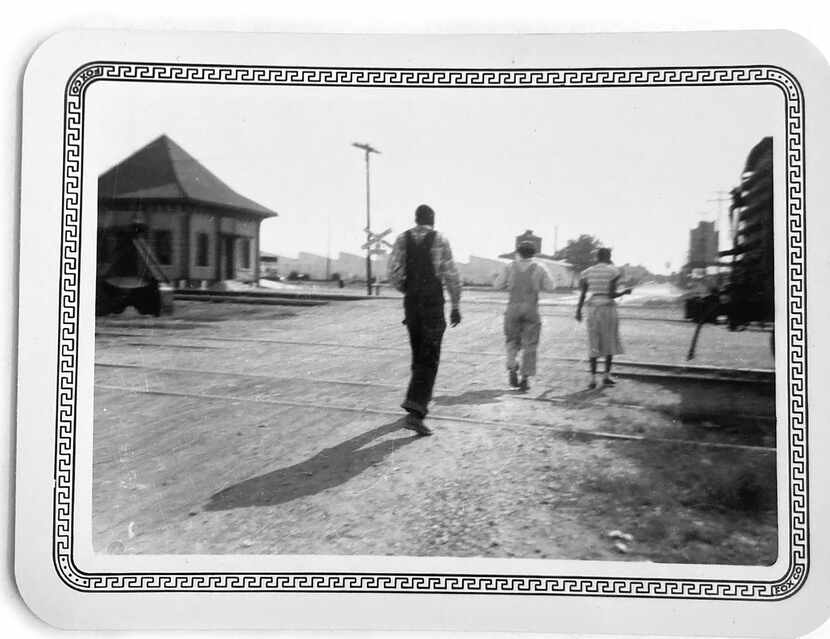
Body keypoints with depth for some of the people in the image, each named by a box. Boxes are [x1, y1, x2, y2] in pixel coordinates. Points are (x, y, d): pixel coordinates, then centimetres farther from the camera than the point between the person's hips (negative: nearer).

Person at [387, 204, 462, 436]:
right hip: (433, 303, -4)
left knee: (418, 353, 22)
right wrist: (455, 307, 2)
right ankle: (415, 413, -17)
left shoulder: (402, 239, 4)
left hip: (411, 302, 4)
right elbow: (451, 275, -6)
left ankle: (422, 396, 36)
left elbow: (394, 273, -3)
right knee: (429, 358, -5)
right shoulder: (439, 240, -4)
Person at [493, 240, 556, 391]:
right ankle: (525, 378, 2)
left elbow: (497, 285, 1)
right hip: (531, 309, -1)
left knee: (512, 341, 15)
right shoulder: (540, 268, 1)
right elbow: (550, 287, -1)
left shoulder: (511, 267, 2)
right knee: (529, 345, 6)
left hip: (513, 307, 1)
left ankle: (512, 368, -8)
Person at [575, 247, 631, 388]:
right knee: (610, 341, 12)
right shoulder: (613, 271, -5)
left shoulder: (587, 272, 5)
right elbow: (611, 294, -12)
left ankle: (593, 378, 0)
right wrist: (625, 292, 7)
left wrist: (578, 311, 12)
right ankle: (606, 376, 12)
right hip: (608, 308, -3)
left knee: (594, 344, 7)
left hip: (593, 308, 3)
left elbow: (582, 295, 1)